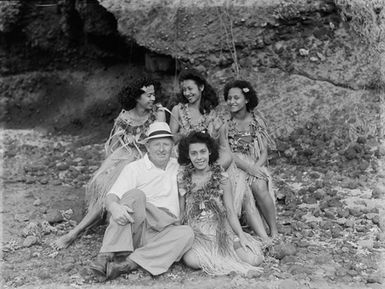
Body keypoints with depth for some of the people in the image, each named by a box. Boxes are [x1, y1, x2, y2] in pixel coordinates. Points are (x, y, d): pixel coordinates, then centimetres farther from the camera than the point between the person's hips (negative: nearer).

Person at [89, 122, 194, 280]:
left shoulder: (178, 166, 20)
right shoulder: (134, 168, 5)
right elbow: (111, 197, -8)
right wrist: (114, 206, -31)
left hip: (164, 233, 3)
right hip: (132, 229, -3)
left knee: (186, 233, -30)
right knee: (135, 194, -31)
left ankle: (129, 263, -39)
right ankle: (107, 255, -37)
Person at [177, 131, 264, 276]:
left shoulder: (221, 177, 2)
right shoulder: (183, 178, 2)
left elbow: (229, 210, 1)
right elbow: (181, 212, 6)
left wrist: (241, 235, -10)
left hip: (221, 230, 1)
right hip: (195, 232, -1)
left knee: (254, 259, -21)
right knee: (191, 260, -34)